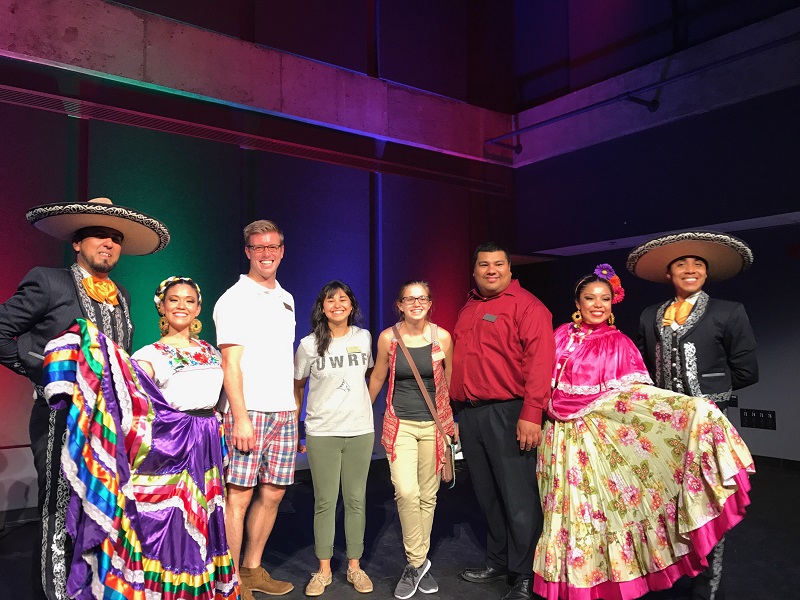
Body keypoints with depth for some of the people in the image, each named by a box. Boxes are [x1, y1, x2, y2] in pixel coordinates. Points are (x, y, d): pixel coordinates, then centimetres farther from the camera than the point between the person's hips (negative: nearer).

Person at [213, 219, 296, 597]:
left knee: (273, 492, 10)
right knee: (239, 494, -2)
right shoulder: (235, 299, -5)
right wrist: (241, 418, -16)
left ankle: (252, 569, 26)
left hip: (284, 412, 7)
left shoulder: (286, 299, 16)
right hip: (248, 411, -6)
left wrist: (293, 409, 15)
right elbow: (230, 363, -11)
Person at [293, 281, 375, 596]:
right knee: (324, 502, 6)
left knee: (356, 500, 9)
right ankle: (324, 570, 21)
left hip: (360, 431, 2)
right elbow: (296, 387, 6)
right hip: (321, 433, -1)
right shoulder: (308, 344, -4)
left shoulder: (364, 337, 1)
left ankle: (354, 565, 24)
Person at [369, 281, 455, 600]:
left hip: (434, 423, 1)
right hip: (399, 424, -1)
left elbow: (450, 381, 7)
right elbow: (377, 378, 9)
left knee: (428, 496, 7)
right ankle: (417, 562, 5)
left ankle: (417, 564, 24)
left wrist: (453, 420, 11)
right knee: (406, 492, -15)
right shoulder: (387, 337, -4)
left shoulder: (442, 337, -4)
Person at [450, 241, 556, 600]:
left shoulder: (526, 305, -6)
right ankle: (498, 562, 33)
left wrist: (531, 415, -22)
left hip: (506, 413, -7)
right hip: (468, 413, 7)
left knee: (518, 499, 1)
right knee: (487, 496, 17)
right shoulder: (468, 308, 15)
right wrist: (453, 408, 15)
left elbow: (539, 362, -16)